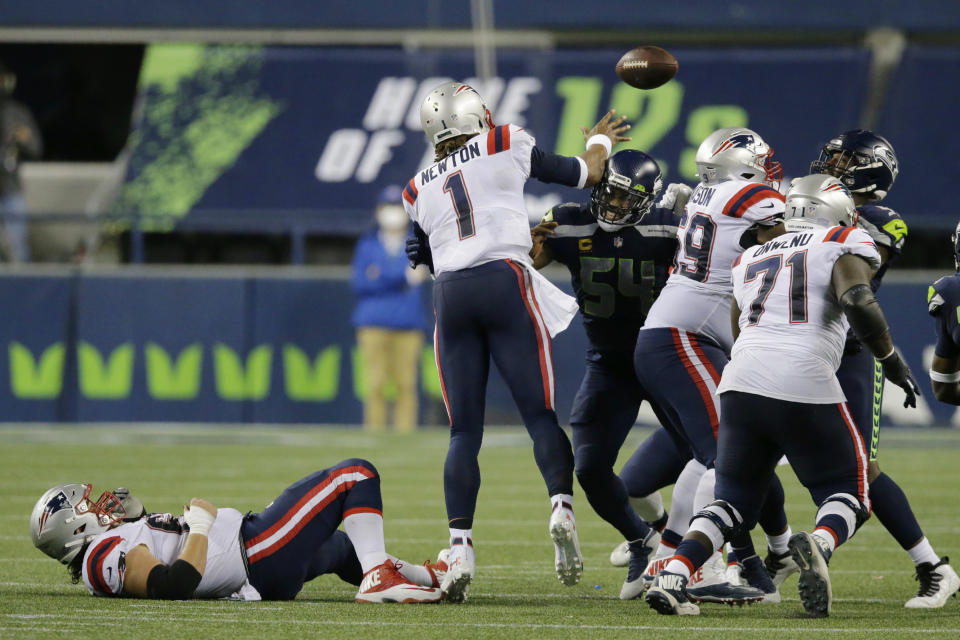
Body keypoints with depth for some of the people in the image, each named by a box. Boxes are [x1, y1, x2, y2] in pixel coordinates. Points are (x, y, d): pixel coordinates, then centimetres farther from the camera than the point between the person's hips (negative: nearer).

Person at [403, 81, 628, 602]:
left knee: (464, 431, 4)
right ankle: (561, 505, -26)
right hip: (504, 285, -3)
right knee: (539, 413, 0)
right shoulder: (505, 146, 11)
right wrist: (599, 141, 40)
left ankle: (460, 547, -10)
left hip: (450, 293, 3)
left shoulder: (419, 190, 20)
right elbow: (583, 174, 18)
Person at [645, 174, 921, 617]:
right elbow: (857, 301, -10)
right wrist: (891, 360, 1)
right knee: (847, 496, 12)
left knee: (733, 503, 18)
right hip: (805, 389, -5)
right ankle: (819, 544, -23)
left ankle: (672, 578, -6)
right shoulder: (844, 247, 8)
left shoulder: (751, 260, 25)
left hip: (741, 382, 5)